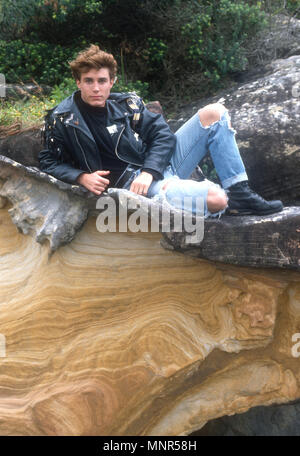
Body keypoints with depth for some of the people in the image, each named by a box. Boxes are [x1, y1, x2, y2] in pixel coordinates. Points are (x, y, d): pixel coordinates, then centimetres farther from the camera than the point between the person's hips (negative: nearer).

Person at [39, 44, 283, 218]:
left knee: (214, 112, -3)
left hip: (158, 165, 6)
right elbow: (50, 163, 2)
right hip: (131, 184, -6)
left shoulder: (126, 104, 5)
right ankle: (229, 202, 12)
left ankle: (240, 193, -2)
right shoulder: (61, 120, -4)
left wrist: (149, 171, -13)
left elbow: (163, 135, 4)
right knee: (214, 199, -29)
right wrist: (81, 177, -18)